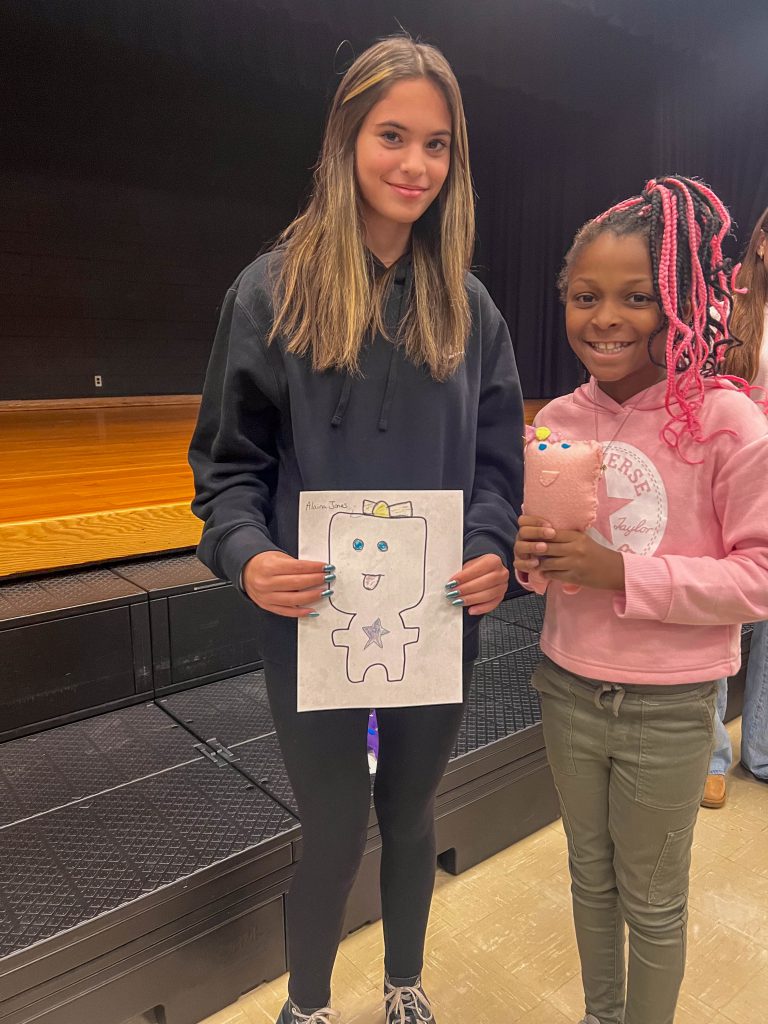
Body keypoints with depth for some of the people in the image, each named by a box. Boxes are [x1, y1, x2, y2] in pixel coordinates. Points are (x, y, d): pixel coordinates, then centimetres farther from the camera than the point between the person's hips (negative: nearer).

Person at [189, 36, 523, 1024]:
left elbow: (498, 462, 5)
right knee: (334, 833, 12)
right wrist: (247, 554, -21)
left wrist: (492, 549, -13)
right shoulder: (274, 289, -6)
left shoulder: (469, 308, 2)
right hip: (315, 621, -2)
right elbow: (227, 460, -4)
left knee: (409, 816, 22)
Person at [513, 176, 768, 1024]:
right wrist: (527, 555, -14)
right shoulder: (557, 422, -3)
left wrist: (621, 572, -25)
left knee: (652, 903, 16)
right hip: (568, 688, 4)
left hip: (669, 706, -4)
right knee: (591, 878, 24)